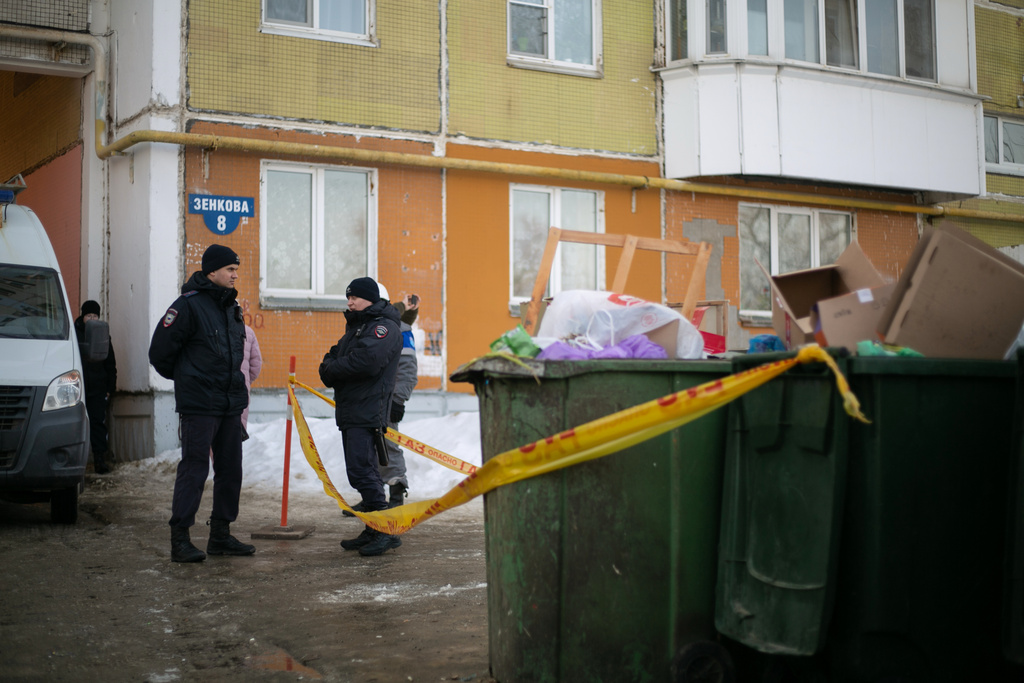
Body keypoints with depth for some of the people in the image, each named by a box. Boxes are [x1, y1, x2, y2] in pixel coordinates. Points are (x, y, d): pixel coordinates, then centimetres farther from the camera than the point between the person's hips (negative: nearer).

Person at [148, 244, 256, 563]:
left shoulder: (231, 307, 13)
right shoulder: (189, 305, -12)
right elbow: (160, 351, -9)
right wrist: (185, 379, 4)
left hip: (231, 404, 8)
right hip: (199, 405, -8)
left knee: (230, 469, 10)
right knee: (194, 468, -6)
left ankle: (221, 536, 19)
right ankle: (180, 539, 0)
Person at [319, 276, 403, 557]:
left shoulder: (384, 327, -10)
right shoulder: (355, 326, 22)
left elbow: (366, 361, -24)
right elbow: (334, 356, 20)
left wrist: (332, 369, -10)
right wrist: (329, 368, -5)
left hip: (368, 412, -10)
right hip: (350, 410, 10)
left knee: (361, 470, -15)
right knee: (363, 471, 12)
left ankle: (386, 531, -10)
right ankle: (373, 531, 18)